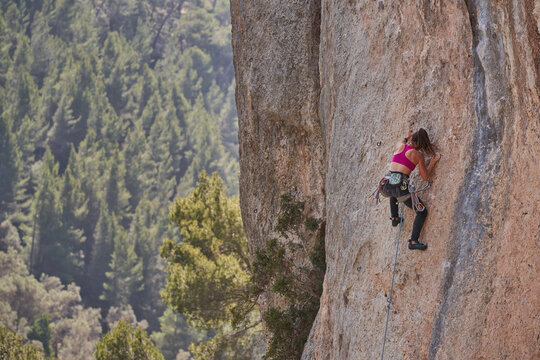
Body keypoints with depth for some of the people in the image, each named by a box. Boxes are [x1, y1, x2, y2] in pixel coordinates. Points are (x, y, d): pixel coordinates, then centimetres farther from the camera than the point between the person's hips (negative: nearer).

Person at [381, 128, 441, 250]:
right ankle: (413, 241, -2)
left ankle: (394, 218, 37)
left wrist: (408, 137, 51)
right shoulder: (418, 155, 2)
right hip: (400, 185, -5)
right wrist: (433, 161, 16)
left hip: (386, 185, 5)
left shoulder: (400, 145, 12)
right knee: (422, 212, 10)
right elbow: (425, 177, 9)